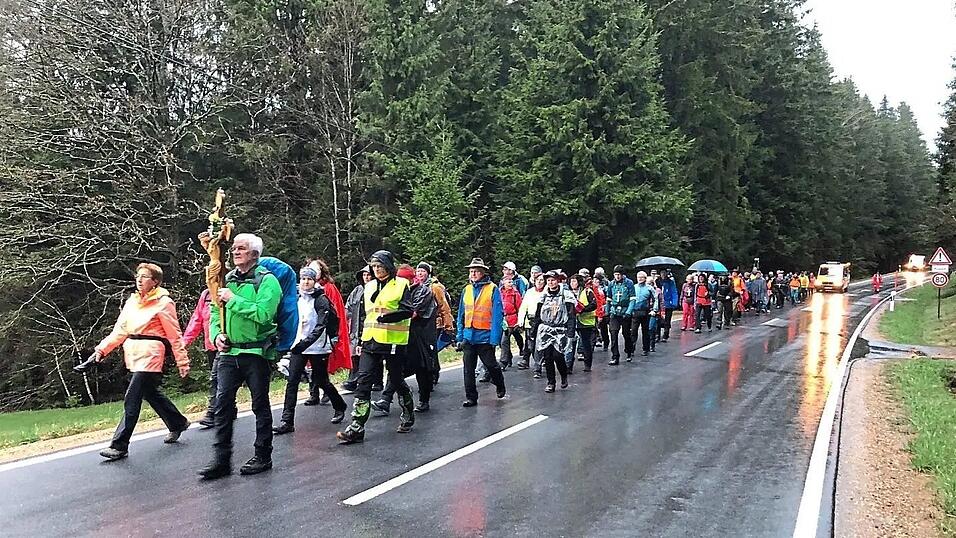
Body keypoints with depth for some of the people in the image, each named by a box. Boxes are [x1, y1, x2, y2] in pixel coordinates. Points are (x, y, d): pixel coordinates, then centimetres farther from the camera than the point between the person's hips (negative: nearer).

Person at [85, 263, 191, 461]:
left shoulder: (163, 303, -8)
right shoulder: (132, 301, 13)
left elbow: (175, 335, -7)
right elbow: (120, 330, 12)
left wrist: (182, 362, -7)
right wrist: (103, 349, -1)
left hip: (150, 355, -8)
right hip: (134, 354, 8)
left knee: (132, 399, -9)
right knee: (151, 393, 18)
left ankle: (119, 446, -3)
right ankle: (177, 423, 36)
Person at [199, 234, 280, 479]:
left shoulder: (266, 280, -8)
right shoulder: (226, 280, 12)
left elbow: (263, 314, -22)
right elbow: (215, 312, 19)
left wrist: (233, 300, -17)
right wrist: (216, 334, 1)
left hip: (256, 352, -5)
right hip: (229, 352, 5)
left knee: (260, 405, 7)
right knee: (223, 403, 1)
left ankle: (263, 456, 19)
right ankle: (221, 459, 10)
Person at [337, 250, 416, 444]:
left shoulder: (401, 284, -4)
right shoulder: (369, 287, 15)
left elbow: (408, 311, -13)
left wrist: (387, 316, -27)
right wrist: (361, 337, 20)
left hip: (393, 341, -5)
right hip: (370, 341, 5)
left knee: (397, 381, 8)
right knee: (363, 382, -4)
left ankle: (408, 416, 31)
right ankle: (356, 428, -3)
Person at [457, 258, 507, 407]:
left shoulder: (492, 289, -7)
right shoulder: (466, 290, 8)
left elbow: (497, 315, -10)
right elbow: (461, 315, 12)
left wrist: (495, 338, -15)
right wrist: (460, 336, 8)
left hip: (485, 336, -4)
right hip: (468, 336, 4)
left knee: (491, 365, 8)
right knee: (468, 369, 5)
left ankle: (500, 386, 35)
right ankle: (471, 397, 15)